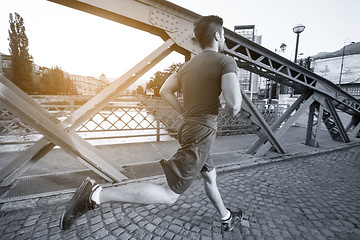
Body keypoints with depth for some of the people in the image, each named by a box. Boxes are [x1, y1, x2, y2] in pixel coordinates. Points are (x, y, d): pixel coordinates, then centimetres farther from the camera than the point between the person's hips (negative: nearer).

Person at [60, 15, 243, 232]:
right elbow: (234, 106, -23)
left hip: (189, 128, 9)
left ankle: (226, 217, 52)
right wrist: (232, 109, 2)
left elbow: (165, 90, 13)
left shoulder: (188, 65, 12)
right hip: (201, 135, -9)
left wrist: (187, 113, 14)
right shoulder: (226, 61, -10)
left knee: (210, 176, 27)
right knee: (169, 195, -2)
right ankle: (96, 194, -3)